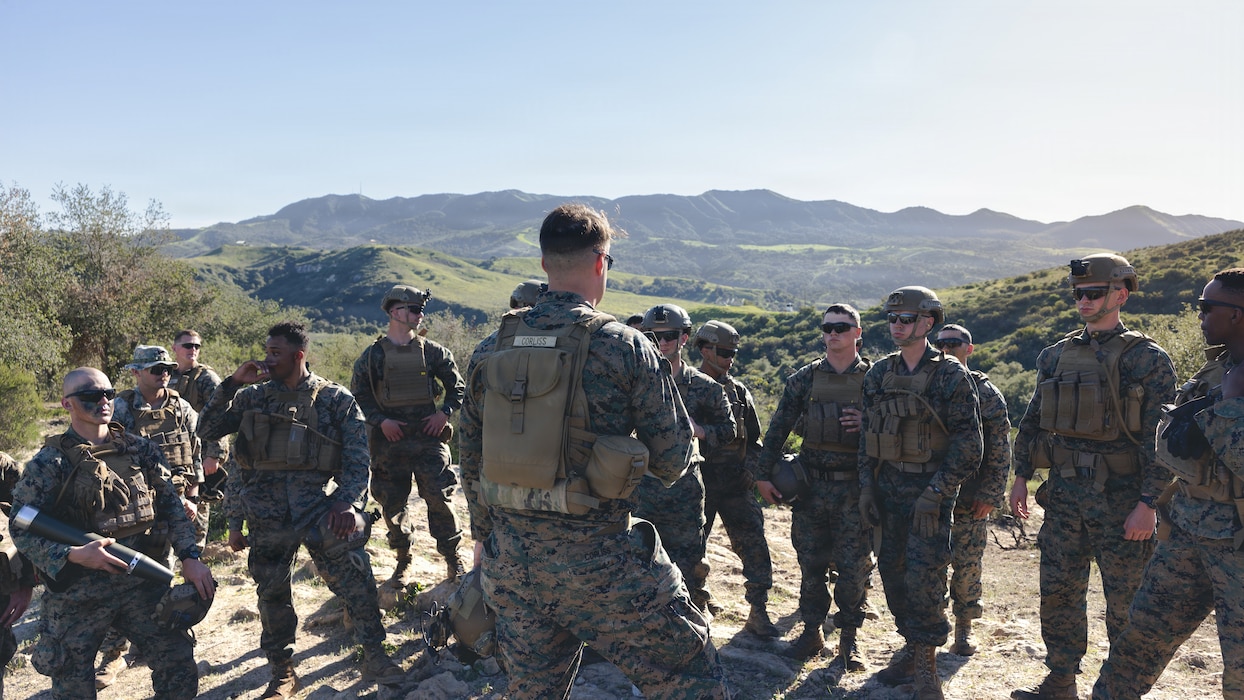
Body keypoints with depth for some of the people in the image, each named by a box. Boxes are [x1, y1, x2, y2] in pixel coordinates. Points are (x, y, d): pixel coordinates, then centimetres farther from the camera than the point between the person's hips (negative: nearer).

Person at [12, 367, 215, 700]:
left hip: (145, 584, 3)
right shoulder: (49, 463, -5)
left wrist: (189, 558, -6)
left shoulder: (140, 450, 5)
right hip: (78, 596, -2)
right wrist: (75, 554, -22)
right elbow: (22, 529, -7)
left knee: (180, 672, 3)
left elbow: (171, 505, 6)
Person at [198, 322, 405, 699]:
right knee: (272, 596, 10)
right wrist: (232, 383, -3)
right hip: (265, 513, 3)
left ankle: (374, 654, 6)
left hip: (319, 504, -2)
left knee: (355, 578, -13)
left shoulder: (335, 399, 4)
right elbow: (207, 431, 5)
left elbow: (357, 457, 1)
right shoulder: (252, 398, 12)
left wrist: (347, 502, -12)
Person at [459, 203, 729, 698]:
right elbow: (673, 461, -7)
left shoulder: (491, 350, 3)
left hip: (510, 558, 6)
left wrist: (483, 533, 24)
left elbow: (471, 459, 11)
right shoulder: (625, 346, -11)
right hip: (599, 561, -5)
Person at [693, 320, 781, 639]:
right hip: (699, 484, -3)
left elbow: (753, 439, 15)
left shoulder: (739, 391, 10)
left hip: (737, 485, 4)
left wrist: (752, 471, 1)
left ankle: (758, 614, 11)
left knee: (755, 549, 0)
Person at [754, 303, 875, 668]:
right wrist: (763, 473, 1)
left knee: (853, 567, 2)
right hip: (811, 486, 2)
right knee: (811, 563, 9)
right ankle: (812, 632, 23)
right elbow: (778, 428, 5)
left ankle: (849, 638, 18)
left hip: (855, 488, -2)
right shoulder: (805, 378, 5)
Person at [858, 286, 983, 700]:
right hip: (888, 491, 6)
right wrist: (866, 486, 7)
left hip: (930, 491, -5)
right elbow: (867, 434, 14)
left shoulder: (951, 376, -8)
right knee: (893, 572, 10)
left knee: (923, 577, -7)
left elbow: (968, 443, -10)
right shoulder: (878, 375, 8)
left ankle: (926, 665, 9)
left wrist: (936, 492, -16)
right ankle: (912, 647, 28)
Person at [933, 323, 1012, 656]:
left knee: (967, 565, 3)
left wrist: (991, 495, -8)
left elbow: (1000, 449, -2)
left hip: (971, 499, -2)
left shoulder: (986, 393, 0)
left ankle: (964, 630, 19)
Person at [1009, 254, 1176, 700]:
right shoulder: (1057, 356, 9)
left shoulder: (1146, 359, -6)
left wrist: (1148, 504, -16)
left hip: (1120, 498, -5)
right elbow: (1033, 421, 16)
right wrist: (1021, 476, 11)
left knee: (1125, 602, 6)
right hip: (1064, 495, 5)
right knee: (1057, 593, 10)